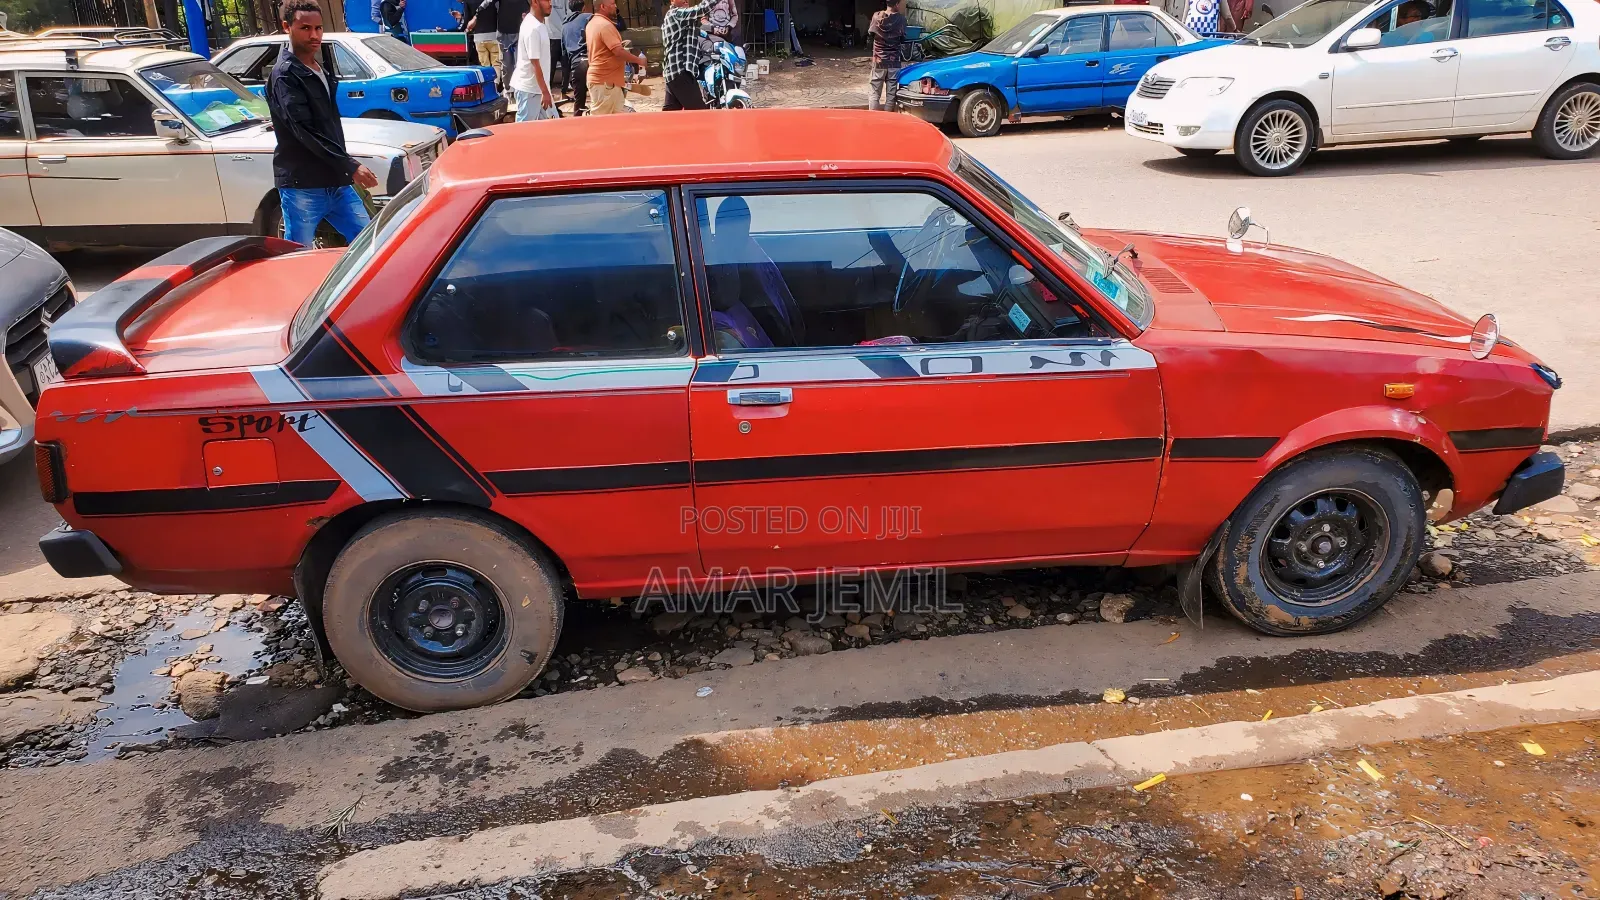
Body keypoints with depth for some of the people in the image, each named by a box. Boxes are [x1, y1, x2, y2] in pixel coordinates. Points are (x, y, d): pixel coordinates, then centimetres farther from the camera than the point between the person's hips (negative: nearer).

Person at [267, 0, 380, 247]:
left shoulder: (320, 70, 14)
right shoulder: (284, 75, -11)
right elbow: (304, 131, -19)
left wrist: (346, 168, 16)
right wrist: (350, 167, -22)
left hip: (336, 182, 8)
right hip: (302, 186, -8)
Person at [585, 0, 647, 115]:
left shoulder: (592, 24, 15)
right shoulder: (605, 25, -17)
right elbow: (619, 52, -23)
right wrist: (639, 60, -11)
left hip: (599, 78, 10)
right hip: (605, 81, -10)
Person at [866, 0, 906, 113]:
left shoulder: (877, 16, -4)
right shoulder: (901, 18, -8)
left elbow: (870, 32, 10)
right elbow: (903, 38, 2)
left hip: (879, 60, 1)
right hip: (894, 61, -1)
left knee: (874, 92, 5)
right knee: (891, 93, 5)